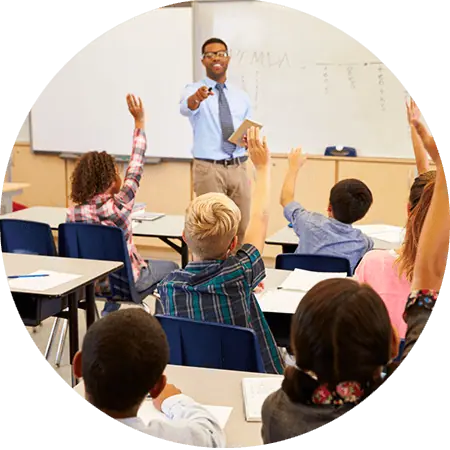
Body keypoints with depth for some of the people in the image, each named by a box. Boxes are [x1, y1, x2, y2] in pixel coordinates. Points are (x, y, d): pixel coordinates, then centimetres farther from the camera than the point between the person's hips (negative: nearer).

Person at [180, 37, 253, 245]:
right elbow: (186, 108, -25)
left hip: (238, 168, 4)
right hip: (209, 169, -4)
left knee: (242, 228, 7)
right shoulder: (193, 90, -1)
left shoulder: (241, 96, 13)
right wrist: (197, 97, -48)